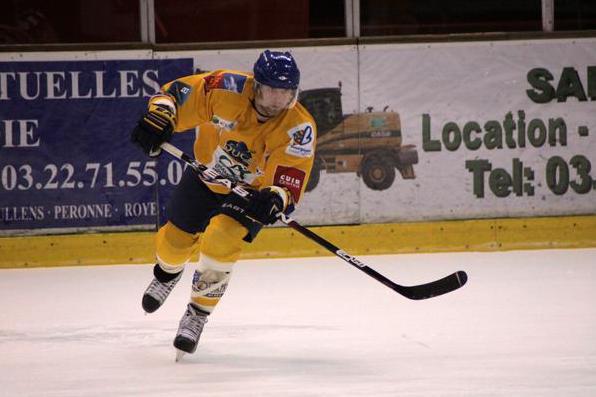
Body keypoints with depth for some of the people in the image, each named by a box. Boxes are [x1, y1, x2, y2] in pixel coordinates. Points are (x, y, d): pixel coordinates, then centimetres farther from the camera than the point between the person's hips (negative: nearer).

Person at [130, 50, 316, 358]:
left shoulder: (300, 128, -30)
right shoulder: (227, 90, -29)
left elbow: (290, 184, -32)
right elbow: (177, 93, -20)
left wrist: (274, 199, -54)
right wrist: (158, 118, -39)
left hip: (252, 191, -2)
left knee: (221, 240, -25)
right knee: (175, 240, 10)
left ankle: (198, 313, -2)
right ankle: (168, 271, 51)